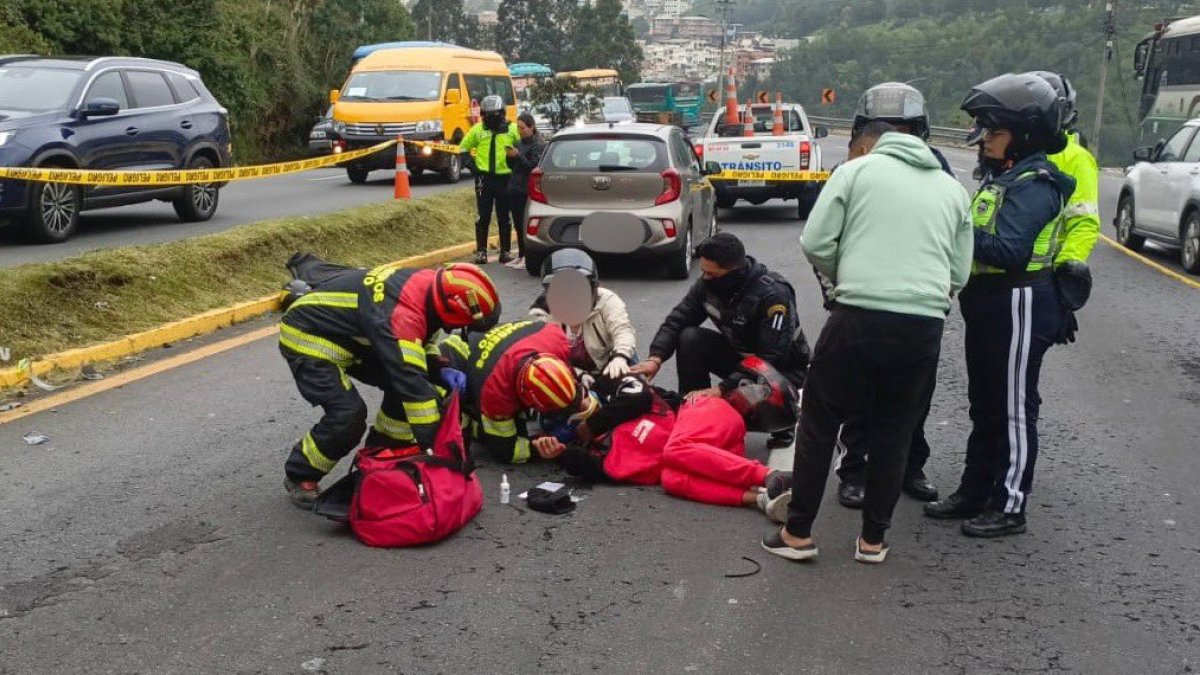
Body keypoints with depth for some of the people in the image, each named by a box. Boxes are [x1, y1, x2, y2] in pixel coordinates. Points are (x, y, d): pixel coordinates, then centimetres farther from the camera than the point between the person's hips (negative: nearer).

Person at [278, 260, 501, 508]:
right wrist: (437, 447, -34)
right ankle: (299, 476, 2)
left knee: (400, 384, 1)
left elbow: (420, 343, 10)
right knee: (348, 415, -20)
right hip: (307, 337, -9)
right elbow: (412, 381, -37)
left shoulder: (429, 284, -10)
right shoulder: (400, 315, -36)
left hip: (345, 330, 9)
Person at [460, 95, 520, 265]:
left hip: (505, 178, -1)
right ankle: (481, 251, 5)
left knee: (504, 218, 7)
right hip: (484, 179, 1)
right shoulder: (477, 130, 7)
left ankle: (506, 251, 14)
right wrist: (472, 164, 7)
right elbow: (463, 148, 16)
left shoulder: (512, 129, 3)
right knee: (483, 217, 1)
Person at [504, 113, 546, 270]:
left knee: (525, 224, -7)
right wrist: (510, 156, 0)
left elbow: (533, 167, -14)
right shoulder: (520, 143, 17)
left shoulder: (538, 145, -6)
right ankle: (521, 255, 16)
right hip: (515, 189, 8)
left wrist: (518, 156, -20)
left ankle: (527, 257, -2)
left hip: (527, 191, -8)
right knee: (518, 224, 10)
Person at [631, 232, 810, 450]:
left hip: (783, 369, -6)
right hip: (739, 355, 6)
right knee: (689, 339, -19)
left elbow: (774, 360, -34)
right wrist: (656, 358, -26)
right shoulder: (709, 284, -11)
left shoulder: (774, 295, -30)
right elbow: (676, 321, -7)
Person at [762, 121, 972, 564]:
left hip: (860, 316, -3)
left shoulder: (855, 170, 6)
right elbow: (959, 274, 14)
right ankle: (873, 539, 22)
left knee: (820, 422, 11)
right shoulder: (952, 188, 18)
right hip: (925, 323, 4)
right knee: (894, 432, 17)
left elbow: (815, 243, -1)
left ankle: (798, 532, 15)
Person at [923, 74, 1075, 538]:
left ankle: (1010, 507, 10)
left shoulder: (1034, 185, -17)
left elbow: (1009, 250, -27)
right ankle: (974, 493, 28)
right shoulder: (1000, 176, 14)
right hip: (988, 304, 10)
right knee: (984, 406, 17)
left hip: (1018, 307, -10)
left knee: (1013, 410, 0)